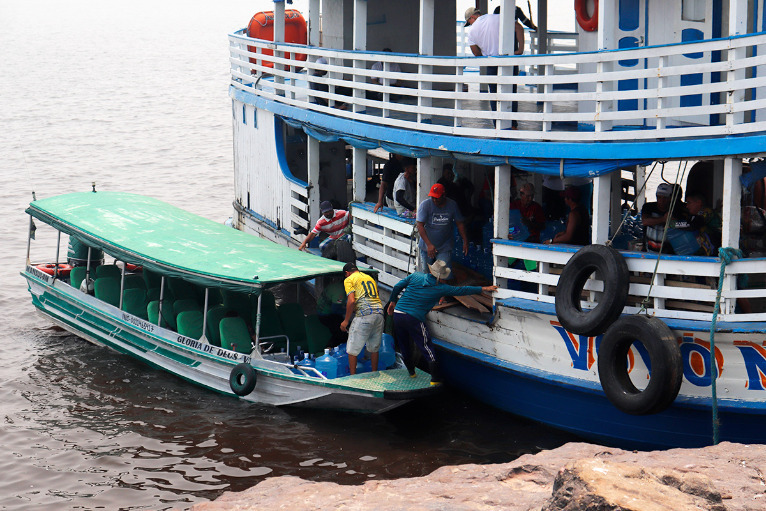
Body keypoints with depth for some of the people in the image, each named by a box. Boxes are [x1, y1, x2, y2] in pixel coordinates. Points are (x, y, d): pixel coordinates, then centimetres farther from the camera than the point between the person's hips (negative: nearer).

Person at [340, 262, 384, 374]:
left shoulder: (349, 280, 6)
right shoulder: (370, 278, 26)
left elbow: (351, 301, -7)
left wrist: (346, 321, -2)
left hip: (364, 314, -6)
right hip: (379, 312, 6)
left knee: (352, 349, 4)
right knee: (374, 347, 18)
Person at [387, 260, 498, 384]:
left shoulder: (415, 276, 4)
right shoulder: (440, 288, -3)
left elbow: (397, 287, 7)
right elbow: (461, 290, 1)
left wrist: (393, 302, 24)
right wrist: (483, 289, 8)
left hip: (398, 314, 4)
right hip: (414, 318, -4)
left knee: (405, 348, 18)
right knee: (426, 348, 3)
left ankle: (411, 372, 33)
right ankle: (435, 379, 3)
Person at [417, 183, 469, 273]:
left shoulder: (452, 205, -1)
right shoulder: (425, 205, -9)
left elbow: (460, 223, 9)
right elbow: (420, 226, -15)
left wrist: (465, 242, 5)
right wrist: (429, 245, -22)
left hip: (445, 248, 0)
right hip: (427, 247, 0)